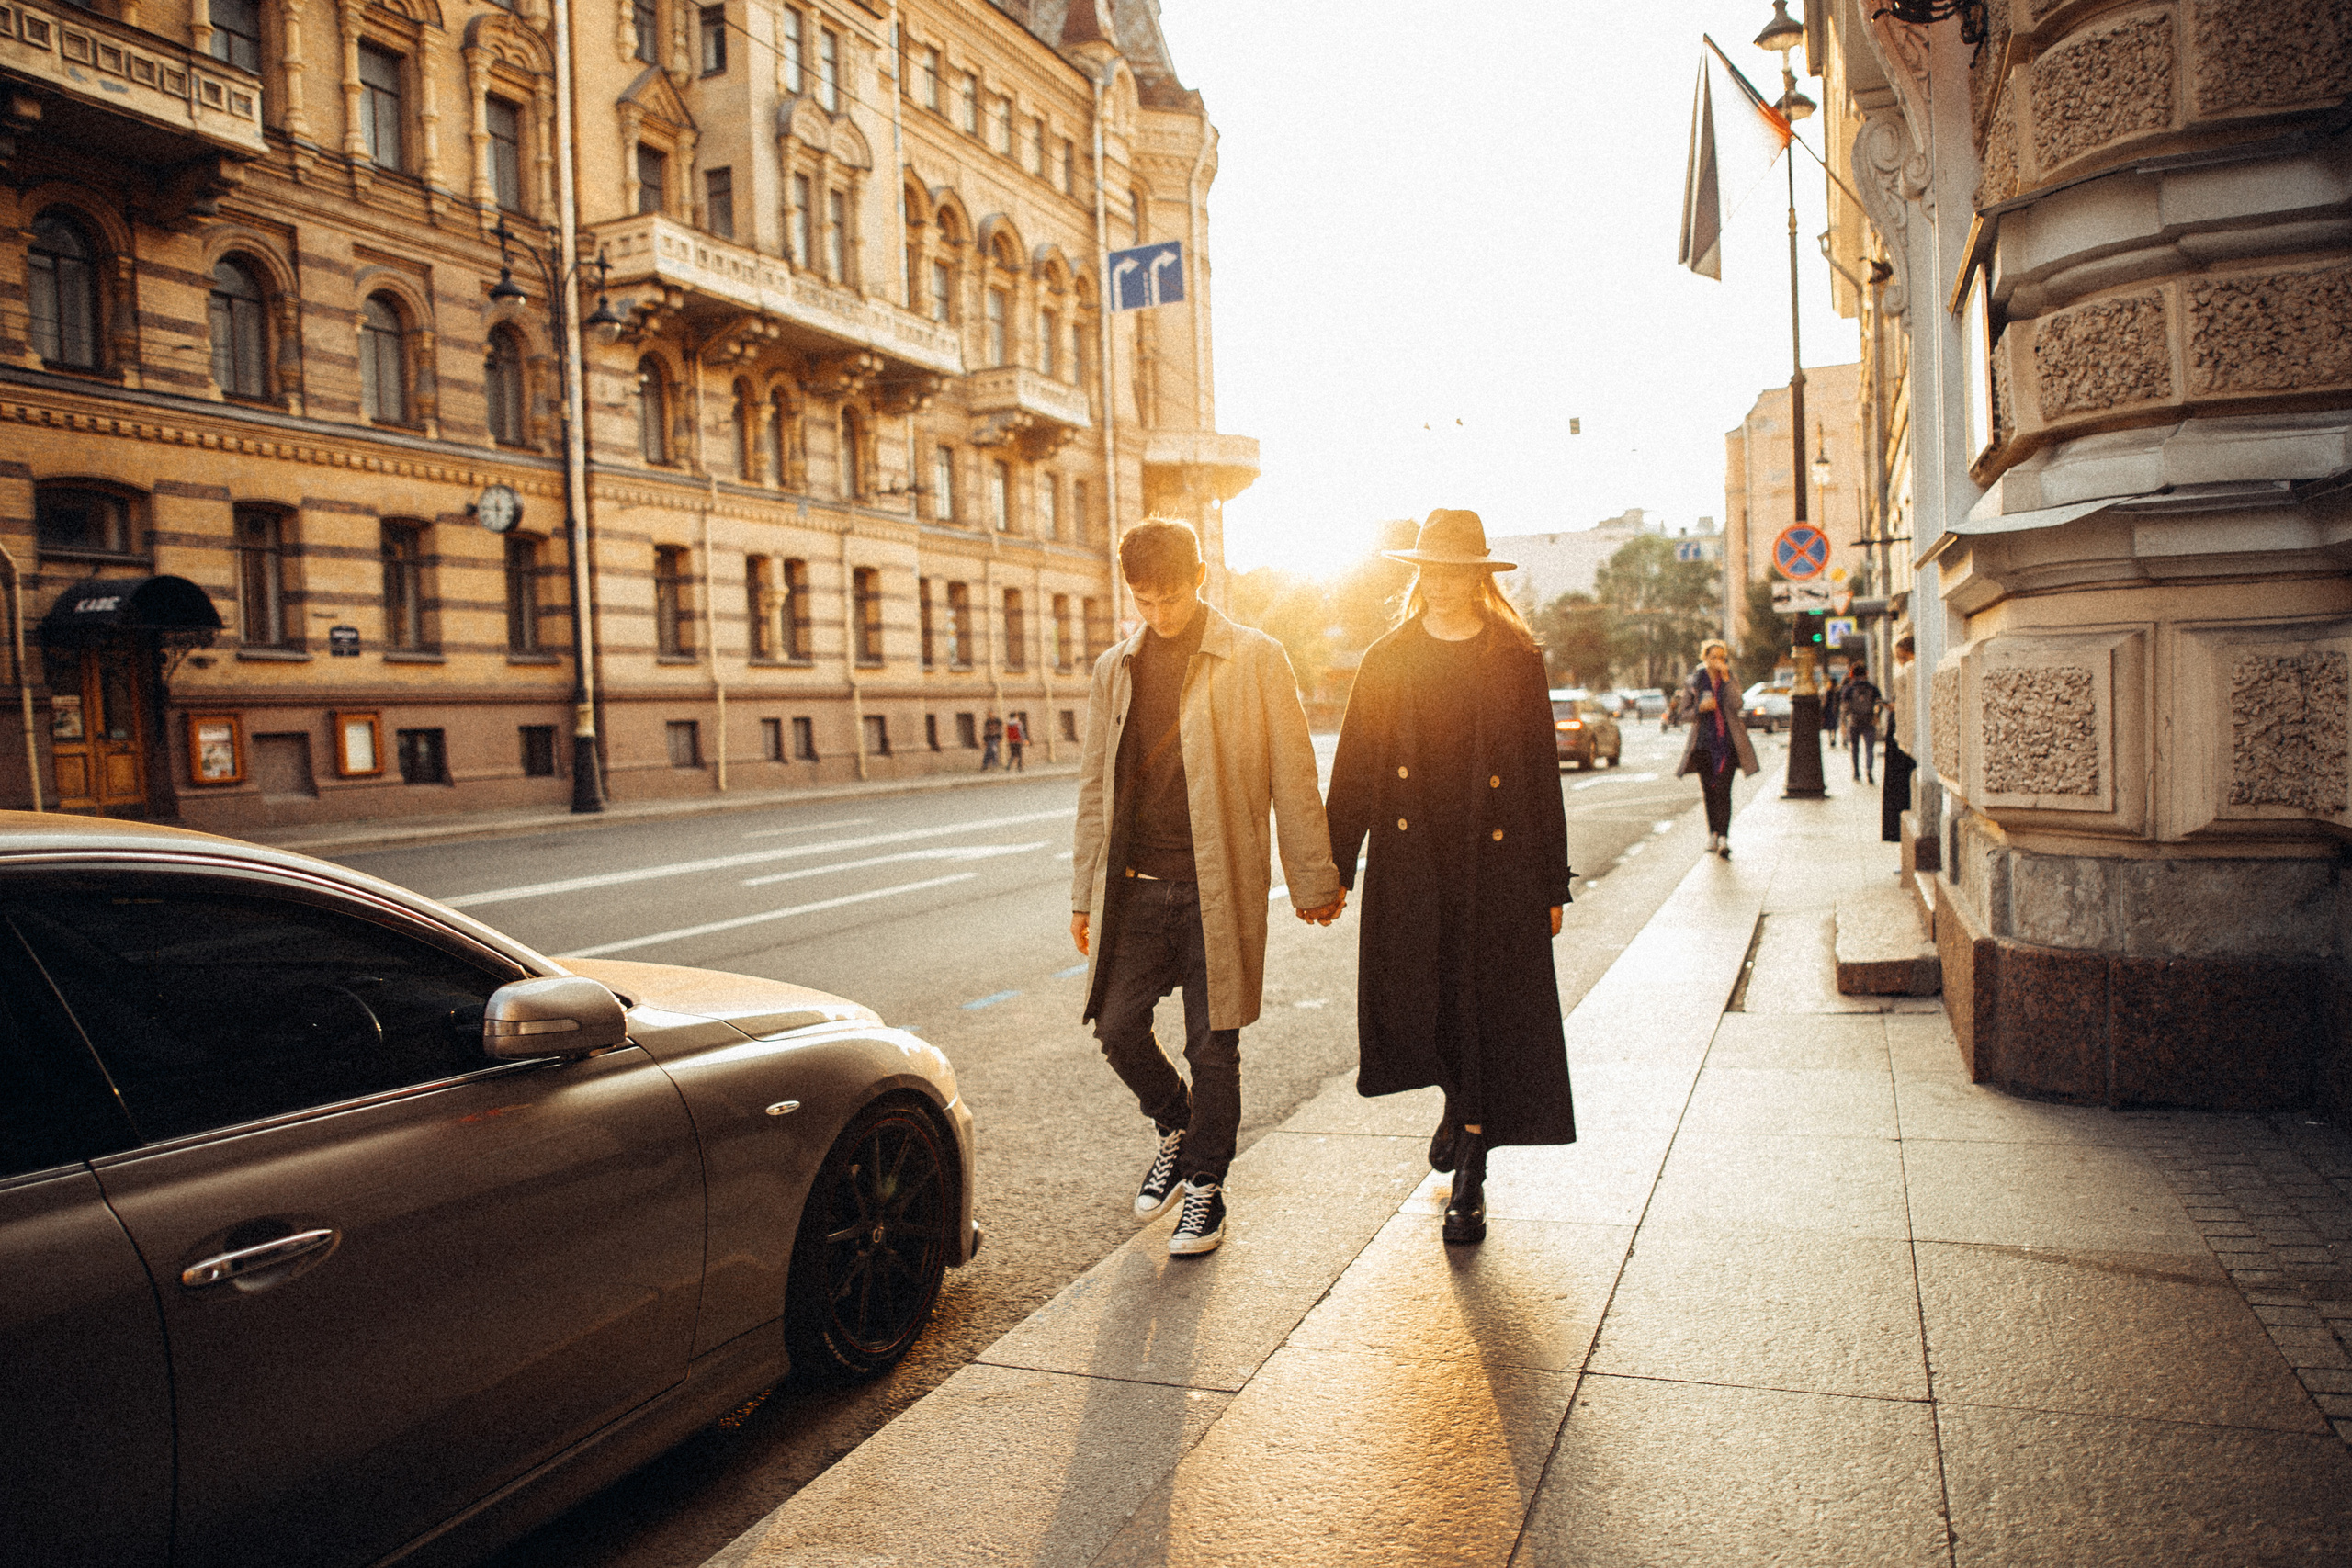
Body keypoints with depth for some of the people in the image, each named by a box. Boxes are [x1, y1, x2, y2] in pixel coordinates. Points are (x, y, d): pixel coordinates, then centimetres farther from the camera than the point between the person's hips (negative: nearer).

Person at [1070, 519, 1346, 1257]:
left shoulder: (1254, 660, -2)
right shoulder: (1115, 669, 10)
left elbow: (1293, 779, 0)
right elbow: (1095, 787, 15)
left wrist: (1312, 882, 2)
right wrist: (1085, 894, 14)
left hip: (1219, 887, -4)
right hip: (1136, 887, 4)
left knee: (1212, 1045, 2)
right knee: (1117, 1024, 2)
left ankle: (1205, 1186, 22)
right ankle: (1176, 1129, 31)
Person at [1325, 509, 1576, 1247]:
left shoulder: (1517, 660, 5)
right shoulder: (1386, 660, 8)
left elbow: (1543, 776, 6)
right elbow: (1353, 770, 7)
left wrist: (1552, 884, 4)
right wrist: (1335, 868, 2)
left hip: (1495, 864, -1)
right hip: (1408, 864, 1)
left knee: (1490, 1012, 1)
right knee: (1404, 1008, -4)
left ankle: (1469, 1177, 17)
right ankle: (1462, 1099, 29)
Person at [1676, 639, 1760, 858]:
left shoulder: (1729, 680, 6)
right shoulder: (1695, 681, 5)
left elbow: (1735, 704, -11)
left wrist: (1726, 677, -14)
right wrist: (1700, 708, -14)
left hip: (1727, 742, -1)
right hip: (1704, 743, 1)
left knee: (1723, 790, -11)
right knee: (1709, 790, 6)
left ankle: (1723, 838, -18)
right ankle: (1713, 834, 21)